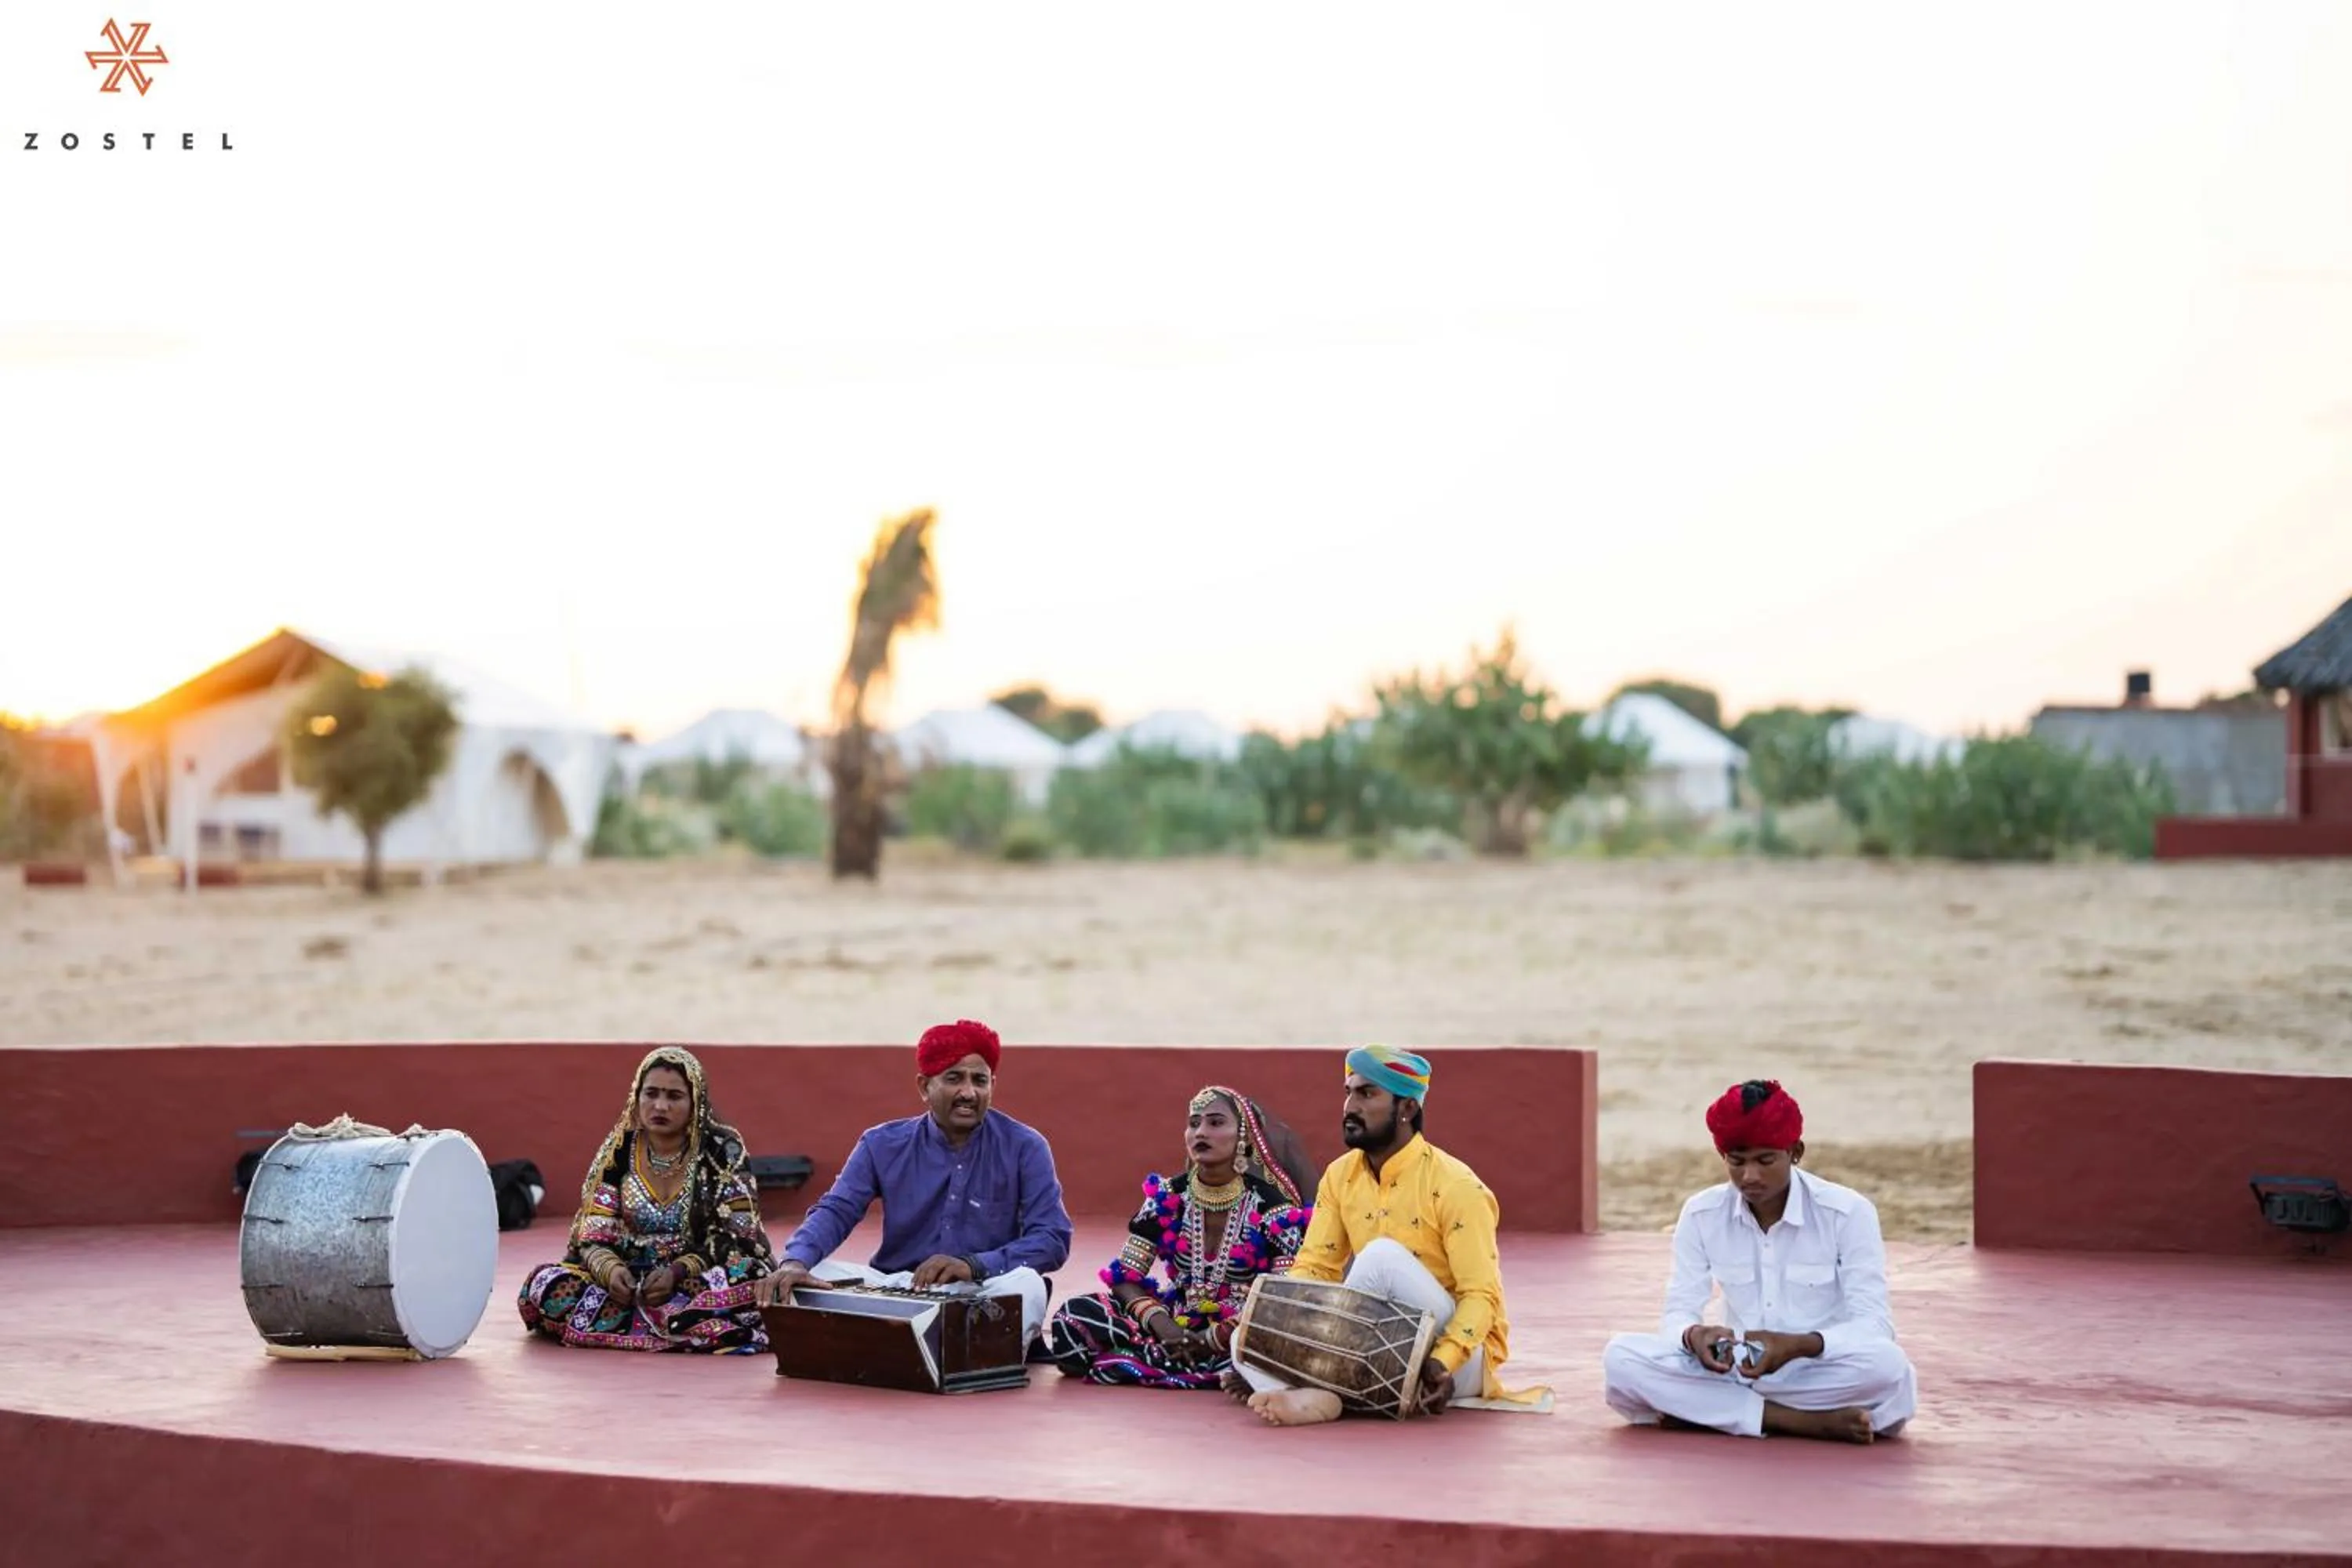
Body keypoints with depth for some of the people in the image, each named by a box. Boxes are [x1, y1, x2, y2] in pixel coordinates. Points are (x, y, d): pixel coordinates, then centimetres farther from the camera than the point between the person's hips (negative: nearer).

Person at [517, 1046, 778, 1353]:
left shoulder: (722, 1150, -2)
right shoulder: (618, 1151, 4)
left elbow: (735, 1238, -7)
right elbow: (594, 1238, 1)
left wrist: (677, 1272, -23)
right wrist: (611, 1270, -22)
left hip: (700, 1280, -2)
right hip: (628, 1282, 2)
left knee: (753, 1277, -34)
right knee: (544, 1284, -24)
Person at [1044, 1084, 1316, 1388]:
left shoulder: (1271, 1208, -6)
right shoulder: (1167, 1199, 3)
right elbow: (1124, 1279, 0)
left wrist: (1215, 1338, -22)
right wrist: (1163, 1327, -20)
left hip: (1243, 1336, -3)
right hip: (1175, 1327, 4)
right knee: (1072, 1318, -21)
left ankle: (1150, 1363, -24)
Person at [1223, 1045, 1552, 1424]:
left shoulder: (1455, 1187, -15)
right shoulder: (1340, 1176, 4)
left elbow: (1482, 1296, -19)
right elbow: (1313, 1268, 2)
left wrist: (1443, 1362, -36)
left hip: (1460, 1355, -6)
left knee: (1383, 1256, -33)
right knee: (1248, 1340, -14)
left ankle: (1321, 1390, -28)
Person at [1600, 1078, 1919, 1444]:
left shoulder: (1848, 1213, -8)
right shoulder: (1701, 1215, 1)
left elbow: (1874, 1325, -14)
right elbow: (1678, 1313, -1)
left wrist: (1798, 1345, -34)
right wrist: (1693, 1335, -28)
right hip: (1733, 1372, 2)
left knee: (1888, 1366, -37)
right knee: (1621, 1357, -23)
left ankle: (1699, 1411, -26)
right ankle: (1809, 1422, -28)